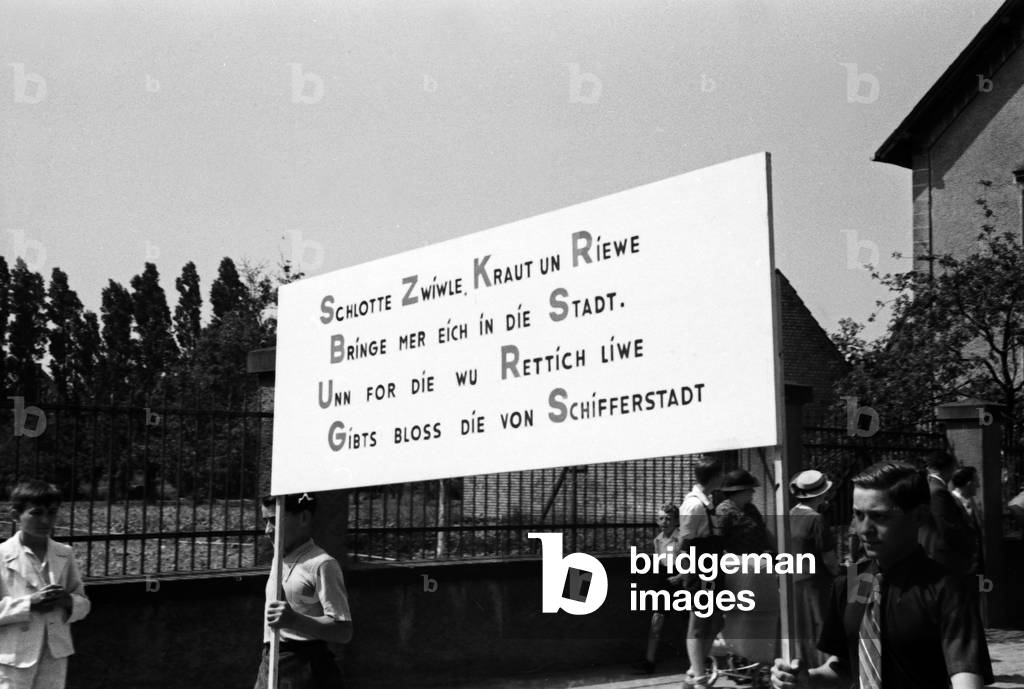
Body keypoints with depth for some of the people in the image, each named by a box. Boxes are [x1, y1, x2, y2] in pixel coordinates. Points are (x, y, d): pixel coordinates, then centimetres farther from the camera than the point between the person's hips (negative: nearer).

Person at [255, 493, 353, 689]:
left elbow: (343, 631, -17)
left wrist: (294, 621, -30)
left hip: (305, 671, -8)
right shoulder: (279, 562, 16)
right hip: (269, 665, 8)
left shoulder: (321, 564, -11)